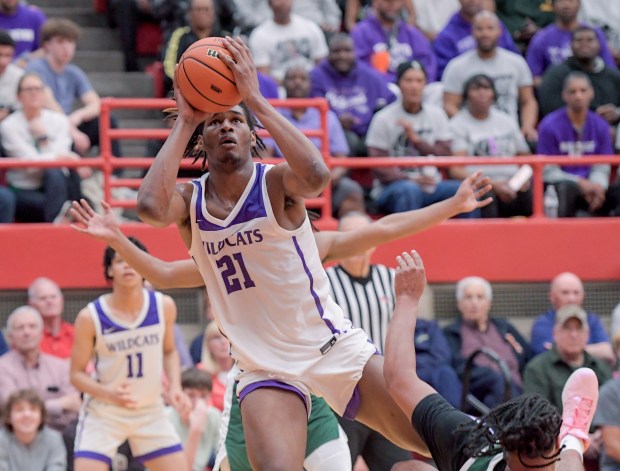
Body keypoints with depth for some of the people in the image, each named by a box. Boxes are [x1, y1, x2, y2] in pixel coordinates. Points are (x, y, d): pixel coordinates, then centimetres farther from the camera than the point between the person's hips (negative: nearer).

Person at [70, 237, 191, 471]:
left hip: (151, 411, 3)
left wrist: (175, 387, -5)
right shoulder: (90, 317, -17)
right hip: (103, 414, -3)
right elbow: (77, 374, -9)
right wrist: (108, 393, -27)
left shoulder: (164, 306, -7)